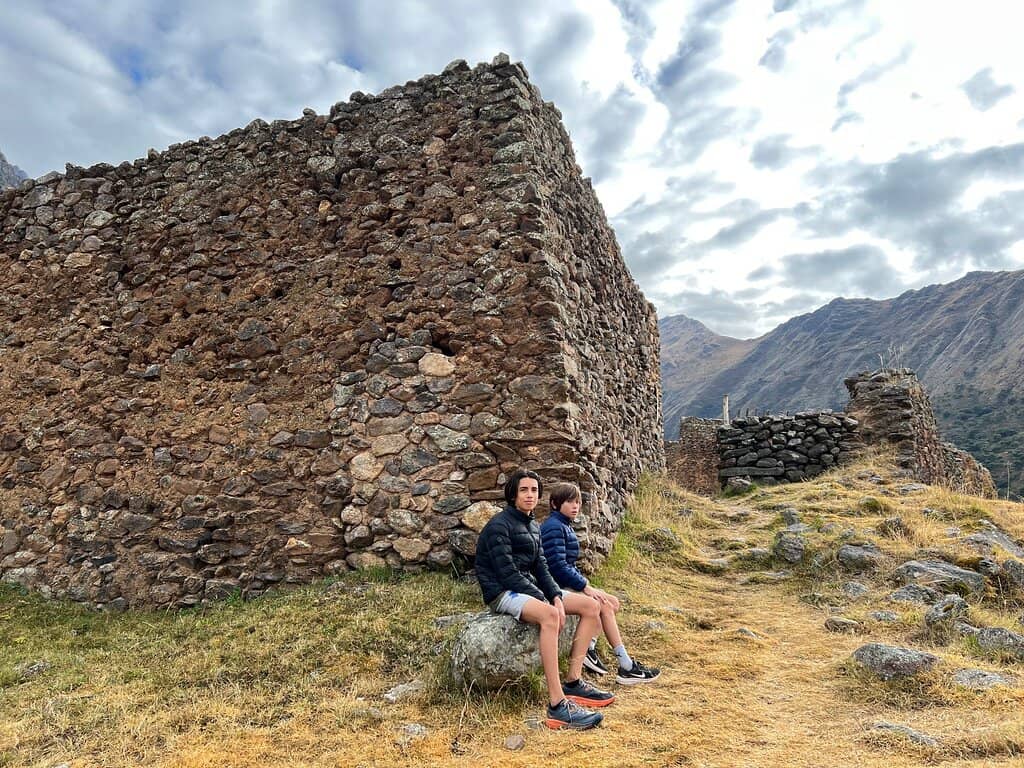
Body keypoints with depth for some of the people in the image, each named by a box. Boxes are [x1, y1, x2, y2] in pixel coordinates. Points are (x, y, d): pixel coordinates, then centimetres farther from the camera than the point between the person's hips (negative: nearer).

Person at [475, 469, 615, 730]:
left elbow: (540, 569, 9)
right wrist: (545, 601, -21)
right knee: (549, 615, -38)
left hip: (528, 588, 9)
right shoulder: (499, 525, -12)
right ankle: (557, 706, -38)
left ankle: (573, 682, -3)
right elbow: (508, 573, -19)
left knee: (590, 606, -2)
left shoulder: (533, 526, 15)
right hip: (502, 592, -9)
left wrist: (556, 597, -9)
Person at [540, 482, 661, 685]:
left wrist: (586, 584, 5)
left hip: (569, 583, 10)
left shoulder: (565, 527, 16)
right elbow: (558, 566, -23)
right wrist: (585, 586, -18)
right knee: (605, 606, -17)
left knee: (612, 602, 2)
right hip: (558, 586, -10)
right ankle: (626, 667, -11)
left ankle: (589, 648, -4)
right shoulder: (553, 527, -15)